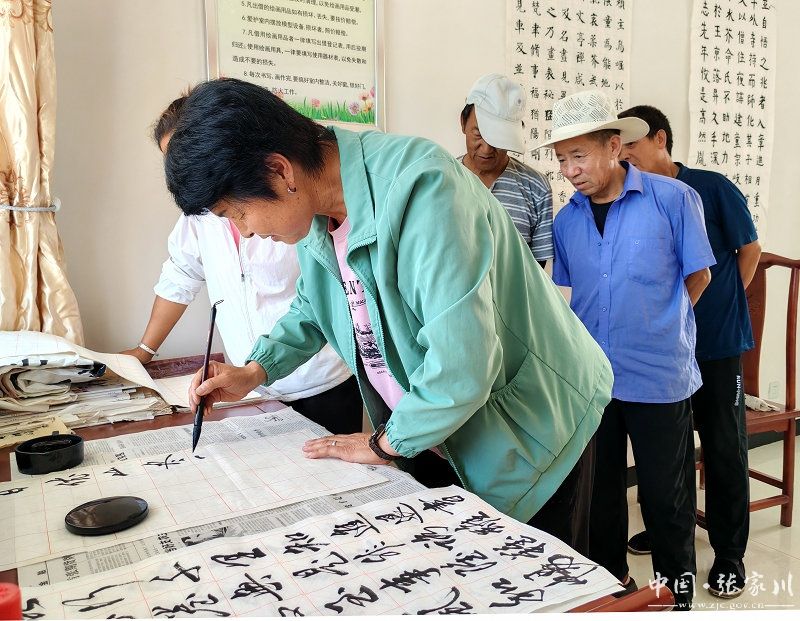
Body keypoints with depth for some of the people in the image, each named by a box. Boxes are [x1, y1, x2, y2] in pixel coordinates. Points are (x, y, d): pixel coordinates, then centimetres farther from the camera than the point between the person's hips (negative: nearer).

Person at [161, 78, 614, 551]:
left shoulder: (419, 188, -32)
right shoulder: (318, 206, -5)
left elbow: (461, 368, -36)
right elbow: (315, 303, 15)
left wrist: (387, 443, -18)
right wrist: (255, 372, 2)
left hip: (521, 431, -7)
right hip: (431, 430, 7)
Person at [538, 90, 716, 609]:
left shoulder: (673, 199, -10)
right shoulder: (566, 221, 2)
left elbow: (697, 277, 0)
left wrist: (657, 329, 7)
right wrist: (610, 329, 8)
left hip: (659, 378, -4)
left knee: (667, 499, 9)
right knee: (599, 490, 18)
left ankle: (676, 597, 31)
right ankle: (609, 583, 39)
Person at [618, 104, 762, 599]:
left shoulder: (711, 188, -8)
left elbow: (750, 248, 2)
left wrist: (723, 305, 5)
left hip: (716, 341, -4)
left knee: (724, 446, 6)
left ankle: (730, 553, 21)